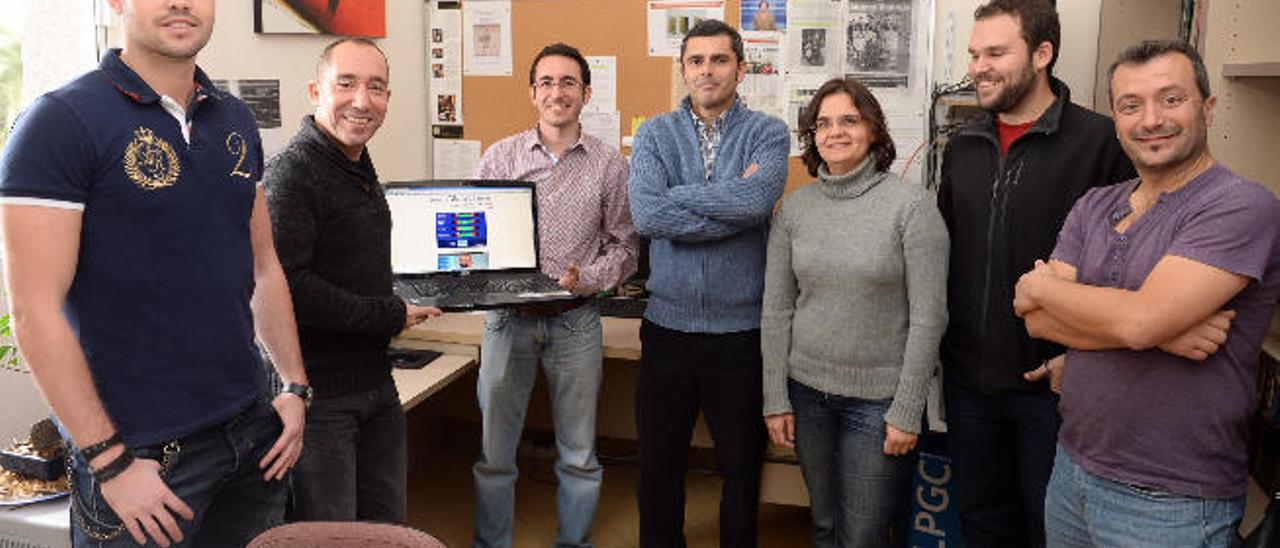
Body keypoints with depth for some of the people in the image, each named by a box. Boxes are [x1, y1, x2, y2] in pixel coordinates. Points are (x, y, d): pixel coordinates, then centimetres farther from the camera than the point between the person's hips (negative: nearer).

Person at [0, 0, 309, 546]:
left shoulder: (236, 121, 8)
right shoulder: (60, 121, -10)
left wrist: (295, 386, 6)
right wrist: (110, 461, -15)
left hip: (254, 430, 6)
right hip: (142, 452, -5)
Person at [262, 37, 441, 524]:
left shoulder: (360, 169, 14)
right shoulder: (293, 171, -16)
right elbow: (284, 285, -26)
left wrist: (404, 305, 9)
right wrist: (390, 317, -18)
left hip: (376, 385, 9)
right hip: (318, 393, -9)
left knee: (388, 527, 18)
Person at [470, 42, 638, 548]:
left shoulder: (609, 165, 1)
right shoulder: (500, 156, 2)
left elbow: (624, 245, 3)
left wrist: (586, 279, -14)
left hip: (576, 321, 0)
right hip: (508, 315, 1)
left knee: (579, 456, 11)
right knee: (494, 453, 10)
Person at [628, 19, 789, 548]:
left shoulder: (768, 133, -1)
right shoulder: (655, 134, 2)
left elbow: (759, 198, -22)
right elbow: (646, 214, -15)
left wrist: (675, 197, -14)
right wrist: (735, 206, -15)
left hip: (741, 329, -1)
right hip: (668, 323, 2)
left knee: (742, 467, 14)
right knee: (658, 467, 15)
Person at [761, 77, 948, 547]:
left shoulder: (912, 205, -9)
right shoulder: (794, 208, 2)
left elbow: (928, 319, -10)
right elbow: (776, 310, 4)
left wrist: (907, 412, -12)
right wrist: (776, 400, 1)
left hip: (878, 399, -3)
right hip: (808, 391, 4)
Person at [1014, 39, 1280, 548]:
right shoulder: (1093, 207, 6)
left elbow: (1139, 320, -26)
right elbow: (1037, 320, -6)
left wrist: (1041, 286, -9)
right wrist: (1163, 330, -19)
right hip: (1073, 468, 6)